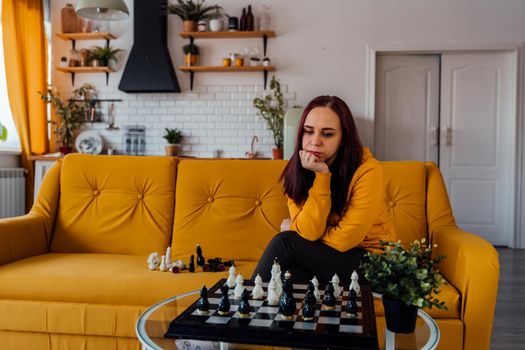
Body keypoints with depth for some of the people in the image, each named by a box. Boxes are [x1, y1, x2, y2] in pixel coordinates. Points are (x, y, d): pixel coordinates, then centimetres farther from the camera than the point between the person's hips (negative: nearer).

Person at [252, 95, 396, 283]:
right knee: (290, 275, -30)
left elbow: (345, 239, -19)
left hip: (370, 261, -3)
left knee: (285, 244, -21)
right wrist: (321, 176, -25)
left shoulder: (367, 170, -21)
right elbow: (309, 232, -18)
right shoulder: (298, 170, -7)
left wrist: (292, 229, -6)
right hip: (324, 255, 3)